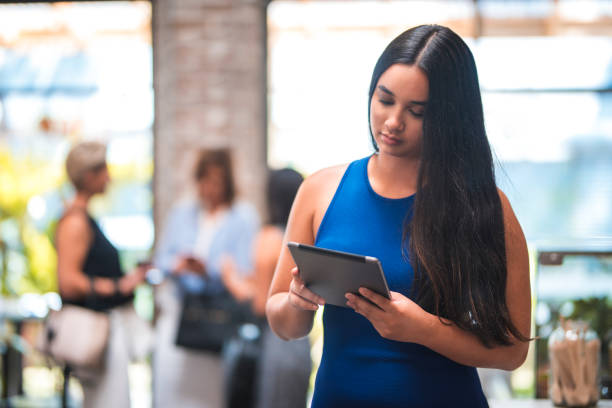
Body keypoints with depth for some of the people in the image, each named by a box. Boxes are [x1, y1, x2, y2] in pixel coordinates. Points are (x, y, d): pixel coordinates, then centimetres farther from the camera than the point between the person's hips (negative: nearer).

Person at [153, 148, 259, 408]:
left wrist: (208, 270, -24)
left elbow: (243, 270, -9)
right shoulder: (181, 212, 15)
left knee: (210, 387, -10)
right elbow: (161, 257, 10)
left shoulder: (244, 217, 0)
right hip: (177, 311, 4)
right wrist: (177, 265, -12)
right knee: (171, 378, -3)